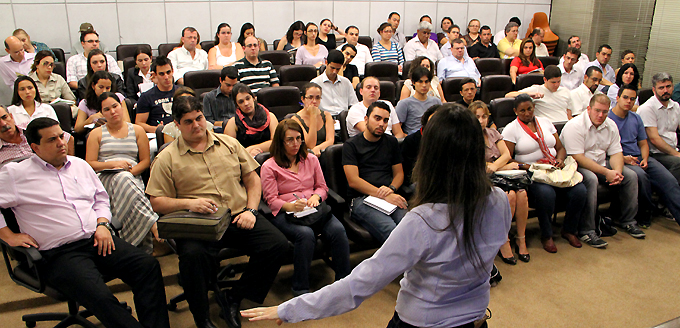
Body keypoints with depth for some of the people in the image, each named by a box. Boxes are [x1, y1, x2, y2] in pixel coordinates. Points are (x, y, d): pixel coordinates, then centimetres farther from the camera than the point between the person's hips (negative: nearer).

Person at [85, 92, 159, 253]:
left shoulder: (137, 130, 20)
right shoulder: (96, 134, 20)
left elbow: (146, 161, 13)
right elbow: (90, 164, 10)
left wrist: (131, 172, -7)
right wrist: (113, 163, -7)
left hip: (133, 177, 1)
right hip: (105, 178, 0)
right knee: (123, 179, -39)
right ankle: (153, 225, -50)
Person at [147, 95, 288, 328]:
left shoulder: (229, 144, 15)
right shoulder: (167, 158, 6)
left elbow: (252, 179, 16)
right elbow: (157, 202, 1)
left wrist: (250, 210, 0)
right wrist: (188, 203, -17)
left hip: (239, 216, 3)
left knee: (277, 244, -19)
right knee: (192, 254, -35)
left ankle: (233, 298, 0)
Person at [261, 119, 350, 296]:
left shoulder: (311, 159, 19)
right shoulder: (269, 166, 5)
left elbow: (322, 187, 20)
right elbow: (271, 200, -1)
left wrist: (315, 197, -4)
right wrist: (291, 206, -21)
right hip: (285, 213, -3)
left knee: (338, 229, -28)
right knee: (306, 234, -36)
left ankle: (344, 280, -16)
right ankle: (300, 288, -22)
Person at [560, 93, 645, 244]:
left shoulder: (611, 126, 5)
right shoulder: (574, 126, -19)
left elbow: (616, 152, 4)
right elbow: (578, 158, -24)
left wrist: (617, 171, -19)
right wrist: (606, 172, -26)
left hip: (601, 164, 8)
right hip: (577, 166, -8)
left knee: (631, 176, -6)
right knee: (591, 179, -36)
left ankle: (627, 221, 10)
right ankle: (586, 230, -30)